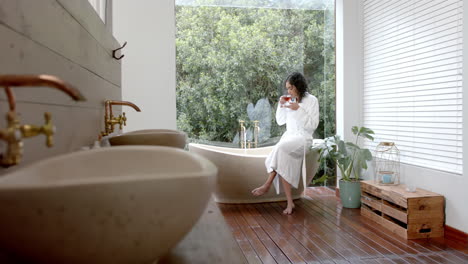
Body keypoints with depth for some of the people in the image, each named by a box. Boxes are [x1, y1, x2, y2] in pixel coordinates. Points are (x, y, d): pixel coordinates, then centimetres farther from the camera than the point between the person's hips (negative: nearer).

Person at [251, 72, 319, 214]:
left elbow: (312, 125, -8)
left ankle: (267, 184, -27)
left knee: (280, 148, -36)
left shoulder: (312, 100, 0)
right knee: (282, 163, -27)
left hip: (303, 137, -4)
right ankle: (290, 202, -24)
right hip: (288, 136, 5)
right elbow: (280, 121, 17)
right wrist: (281, 105, 2)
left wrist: (299, 109, -17)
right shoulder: (290, 100, 15)